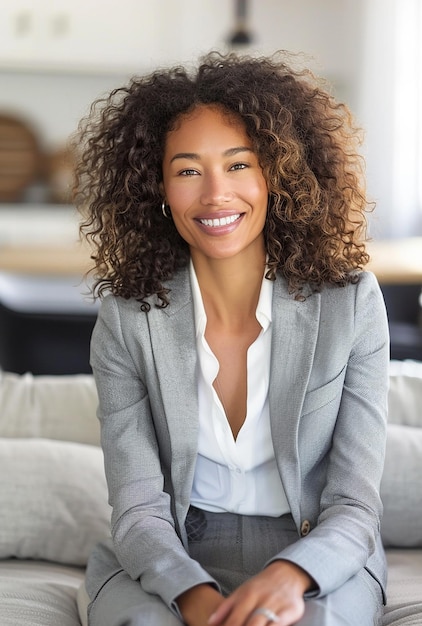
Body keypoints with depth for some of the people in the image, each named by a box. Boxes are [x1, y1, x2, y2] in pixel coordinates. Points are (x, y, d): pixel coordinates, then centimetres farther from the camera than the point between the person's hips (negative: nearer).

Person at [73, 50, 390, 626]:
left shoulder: (351, 303, -8)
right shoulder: (127, 316, -5)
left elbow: (355, 508, -9)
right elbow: (138, 509, -8)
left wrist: (290, 576, -29)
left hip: (318, 566, 0)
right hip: (170, 561, 1)